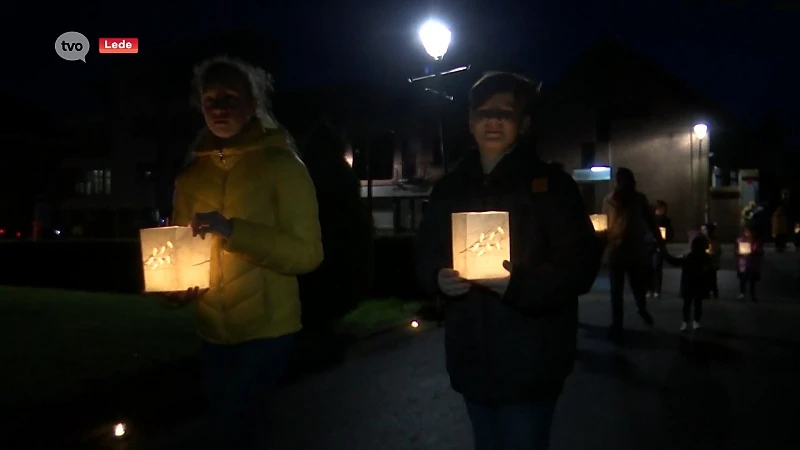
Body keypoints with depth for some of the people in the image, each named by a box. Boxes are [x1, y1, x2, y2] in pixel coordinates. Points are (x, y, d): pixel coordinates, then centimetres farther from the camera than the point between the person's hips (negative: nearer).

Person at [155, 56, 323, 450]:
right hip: (214, 330, 6)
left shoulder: (281, 164, -10)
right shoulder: (192, 173, 6)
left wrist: (232, 230, -27)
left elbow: (307, 252, -17)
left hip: (267, 327, -5)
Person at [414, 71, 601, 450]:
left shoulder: (550, 183, -5)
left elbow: (581, 264, -11)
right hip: (471, 362, 5)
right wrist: (438, 277, -11)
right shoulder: (449, 188, 9)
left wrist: (520, 285, -27)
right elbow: (424, 254, 13)